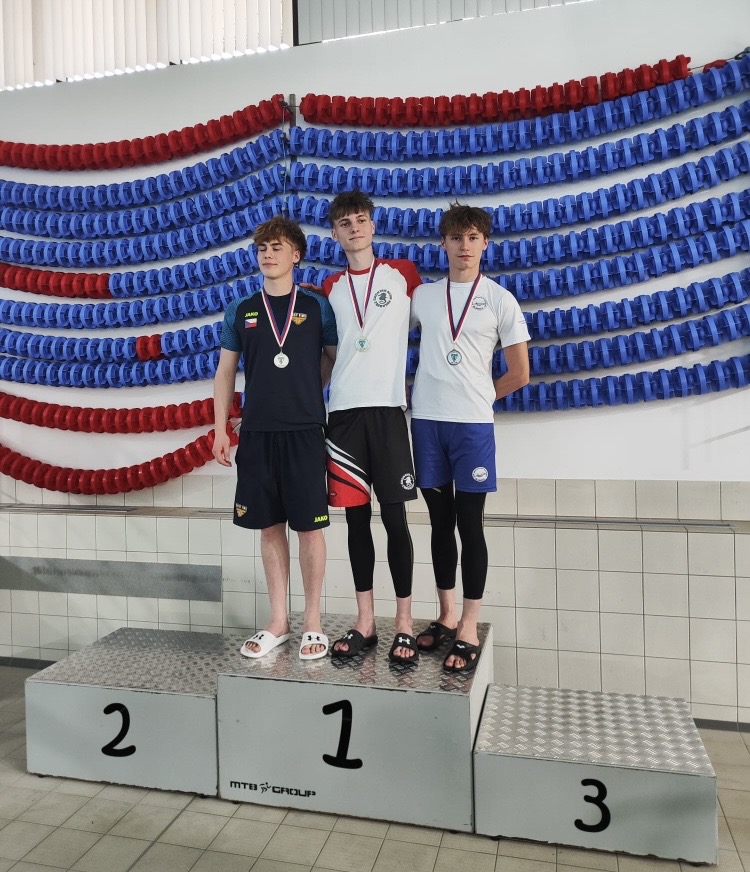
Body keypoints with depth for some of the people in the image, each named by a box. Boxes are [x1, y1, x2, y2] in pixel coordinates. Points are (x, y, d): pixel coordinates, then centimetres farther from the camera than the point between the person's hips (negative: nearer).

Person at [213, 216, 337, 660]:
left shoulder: (317, 307, 3)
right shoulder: (241, 311, 9)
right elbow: (226, 373, 12)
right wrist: (221, 430, 6)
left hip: (305, 431, -2)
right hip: (257, 432, 3)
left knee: (310, 526, 1)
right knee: (270, 526, 8)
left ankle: (313, 622, 15)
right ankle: (278, 622, 20)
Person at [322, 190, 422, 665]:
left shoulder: (403, 273, 8)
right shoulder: (331, 287, 15)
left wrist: (411, 380, 7)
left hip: (387, 407, -3)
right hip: (344, 410, 3)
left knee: (394, 516, -3)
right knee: (356, 517, 5)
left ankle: (405, 623, 8)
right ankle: (365, 621, 16)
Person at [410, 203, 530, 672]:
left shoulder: (500, 299, 2)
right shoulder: (422, 296, 10)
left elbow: (519, 374, 3)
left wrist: (477, 397, 9)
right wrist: (416, 392, 7)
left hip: (473, 423, -3)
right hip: (426, 421, 3)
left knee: (470, 525, 0)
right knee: (440, 522, 10)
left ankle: (469, 630, 9)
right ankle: (447, 616, 24)